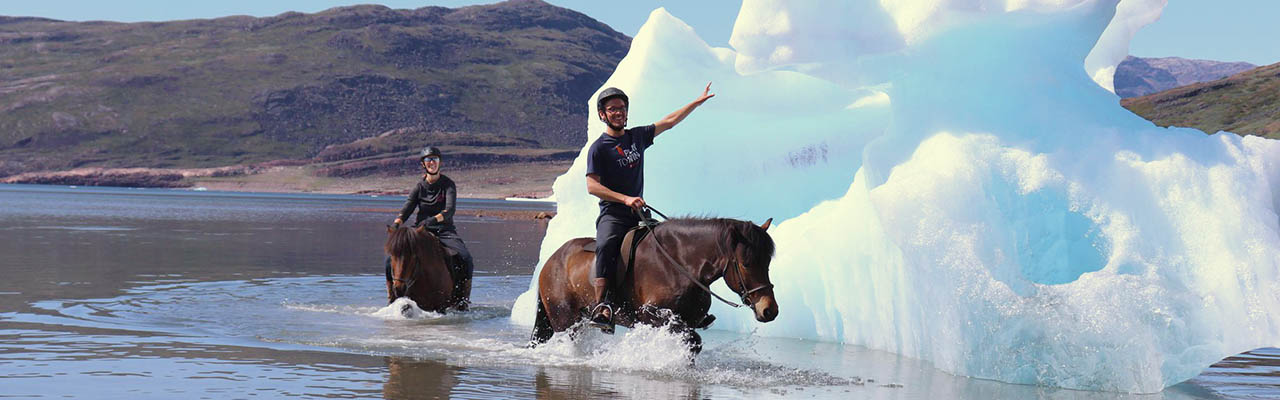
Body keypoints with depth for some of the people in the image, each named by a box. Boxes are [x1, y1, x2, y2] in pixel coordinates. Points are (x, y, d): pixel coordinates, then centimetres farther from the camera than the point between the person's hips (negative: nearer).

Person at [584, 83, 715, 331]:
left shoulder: (637, 136, 16)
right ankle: (602, 307, -45)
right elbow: (592, 186, -11)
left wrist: (699, 101, 26)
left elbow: (669, 122, 24)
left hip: (638, 215, 7)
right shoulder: (598, 148, -2)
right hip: (612, 215, -7)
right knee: (606, 246, -35)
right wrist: (625, 199, -22)